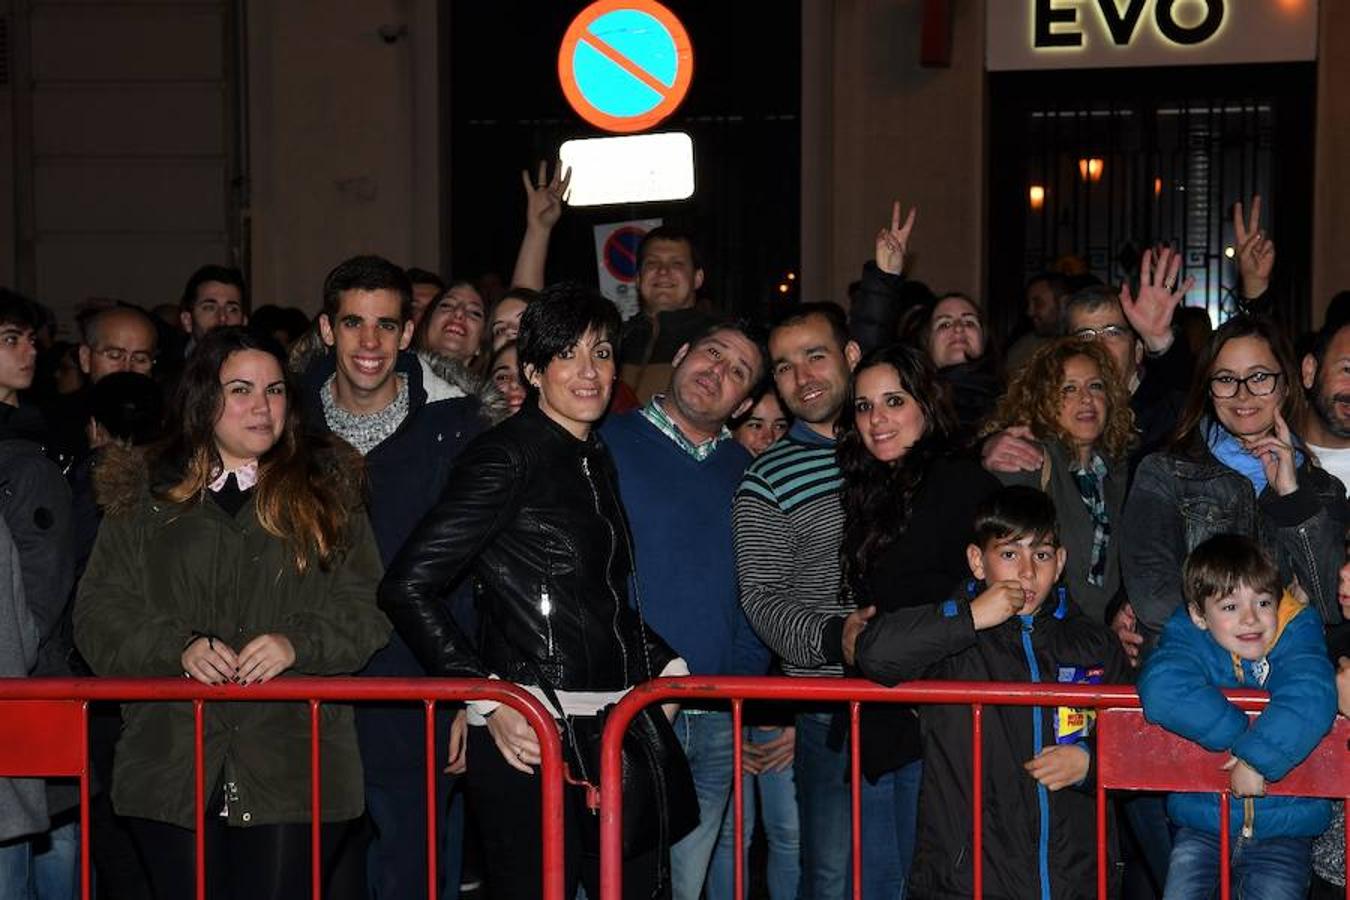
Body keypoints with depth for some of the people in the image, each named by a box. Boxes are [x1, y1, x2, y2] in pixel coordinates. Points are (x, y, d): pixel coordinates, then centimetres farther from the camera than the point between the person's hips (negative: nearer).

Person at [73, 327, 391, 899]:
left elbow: (365, 605, 4)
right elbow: (100, 610, 6)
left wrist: (298, 644, -14)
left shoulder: (327, 488, 11)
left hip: (294, 765, -1)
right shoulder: (145, 492, 12)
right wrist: (177, 647, -11)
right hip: (172, 765, 1)